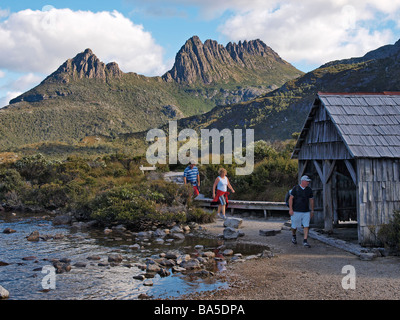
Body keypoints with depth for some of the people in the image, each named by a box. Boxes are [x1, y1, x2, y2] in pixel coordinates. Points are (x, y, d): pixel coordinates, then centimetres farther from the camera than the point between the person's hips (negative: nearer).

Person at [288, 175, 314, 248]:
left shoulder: (309, 190, 7)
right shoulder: (295, 189, -4)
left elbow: (311, 200, 14)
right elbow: (290, 198, -5)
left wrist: (312, 211, 14)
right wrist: (290, 209, -12)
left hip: (306, 212, 3)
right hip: (296, 211, -3)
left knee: (306, 226, -8)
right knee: (295, 226, 8)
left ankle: (305, 241, -5)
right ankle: (293, 236, 36)